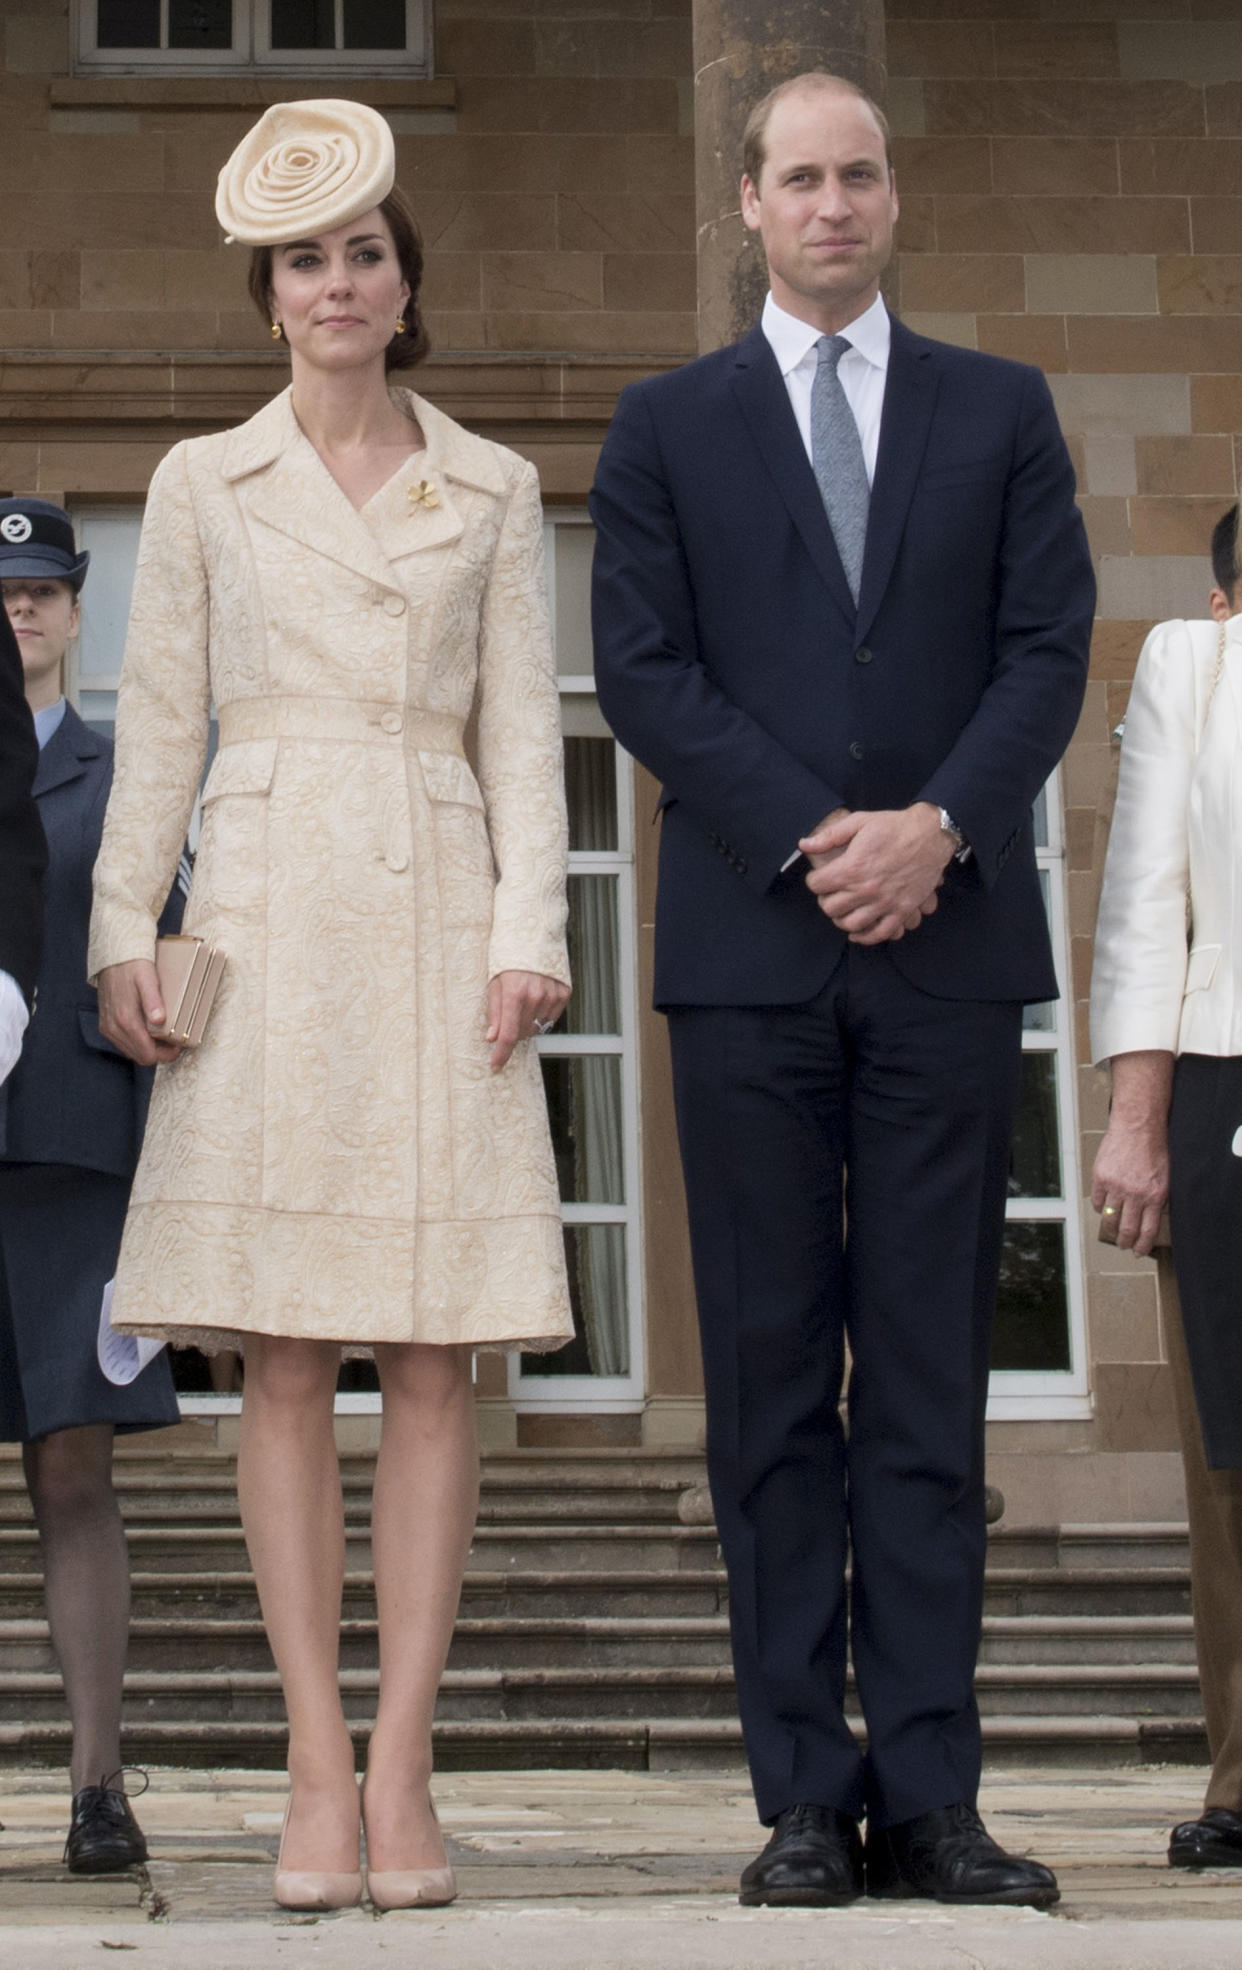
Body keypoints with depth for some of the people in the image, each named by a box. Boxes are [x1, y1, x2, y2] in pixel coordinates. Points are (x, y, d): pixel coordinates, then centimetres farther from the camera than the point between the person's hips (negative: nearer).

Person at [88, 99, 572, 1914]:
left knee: (433, 1360, -4)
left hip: (440, 924, 0)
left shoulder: (493, 492, 12)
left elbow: (523, 728, 8)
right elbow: (157, 721, 9)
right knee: (284, 1365, -4)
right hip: (267, 920, 0)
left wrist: (529, 931, -4)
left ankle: (402, 1760, -2)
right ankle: (319, 1764, -2)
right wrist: (125, 930, -1)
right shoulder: (204, 485, 11)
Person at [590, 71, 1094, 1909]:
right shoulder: (668, 425, 11)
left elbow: (1048, 650, 5)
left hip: (950, 940, 1)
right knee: (773, 1389, -1)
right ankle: (809, 1794, 2)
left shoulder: (1002, 411, 14)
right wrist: (812, 841, -9)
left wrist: (938, 825, -11)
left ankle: (930, 1797, 1)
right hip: (752, 945, 0)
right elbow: (646, 670, 2)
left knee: (932, 1382, 0)